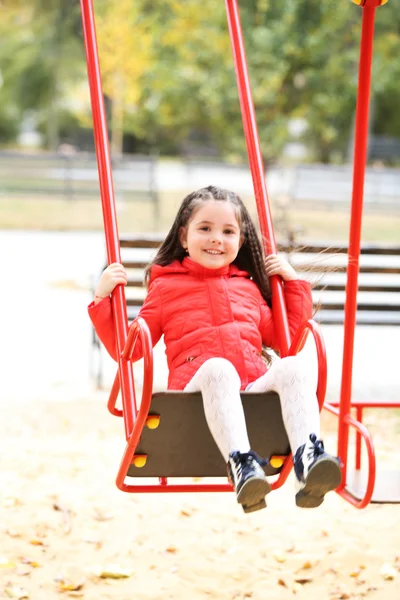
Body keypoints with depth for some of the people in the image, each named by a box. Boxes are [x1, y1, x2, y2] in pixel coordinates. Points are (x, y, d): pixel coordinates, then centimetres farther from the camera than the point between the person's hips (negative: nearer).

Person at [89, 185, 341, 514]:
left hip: (256, 386, 3)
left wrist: (294, 283, 29)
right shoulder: (166, 286, 20)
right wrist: (102, 298, 7)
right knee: (218, 367, -39)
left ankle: (308, 460, -49)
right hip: (197, 386, -3)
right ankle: (240, 462, -57)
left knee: (295, 366, -29)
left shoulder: (249, 288, 30)